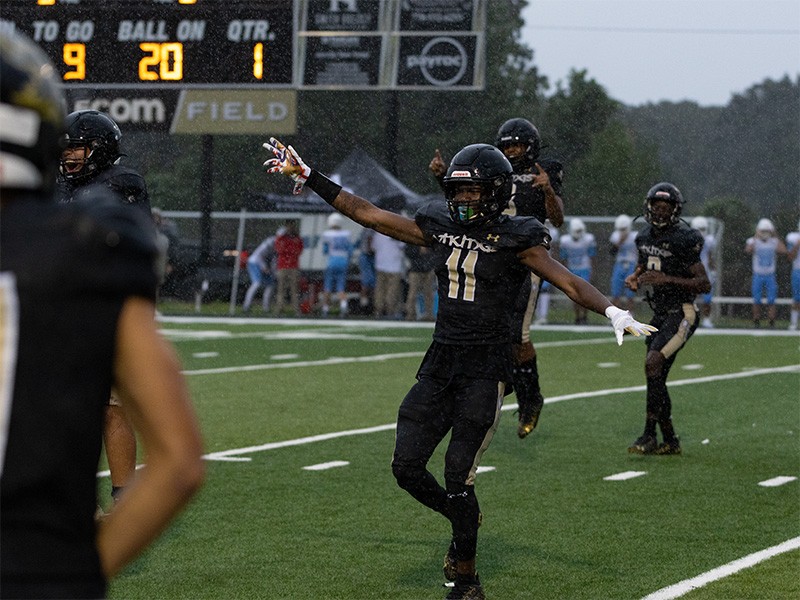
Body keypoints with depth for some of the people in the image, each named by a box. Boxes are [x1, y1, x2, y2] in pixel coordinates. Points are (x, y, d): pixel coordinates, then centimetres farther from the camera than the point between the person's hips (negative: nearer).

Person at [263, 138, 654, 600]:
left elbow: (570, 283, -14)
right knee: (407, 467, 0)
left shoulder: (516, 242, -6)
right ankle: (464, 519, 29)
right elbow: (366, 213, 13)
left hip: (486, 370, -5)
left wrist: (615, 313, -31)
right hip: (440, 365, 5)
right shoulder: (439, 229, 8)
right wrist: (306, 176, 12)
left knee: (458, 475, -7)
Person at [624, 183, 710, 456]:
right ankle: (670, 441, 17)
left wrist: (667, 280, -25)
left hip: (681, 314, -8)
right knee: (656, 377, 7)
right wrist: (635, 278, 4)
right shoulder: (646, 237, 7)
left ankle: (649, 435, -18)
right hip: (660, 315, 8)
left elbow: (704, 284, -16)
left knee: (653, 363, -22)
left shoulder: (684, 240, -15)